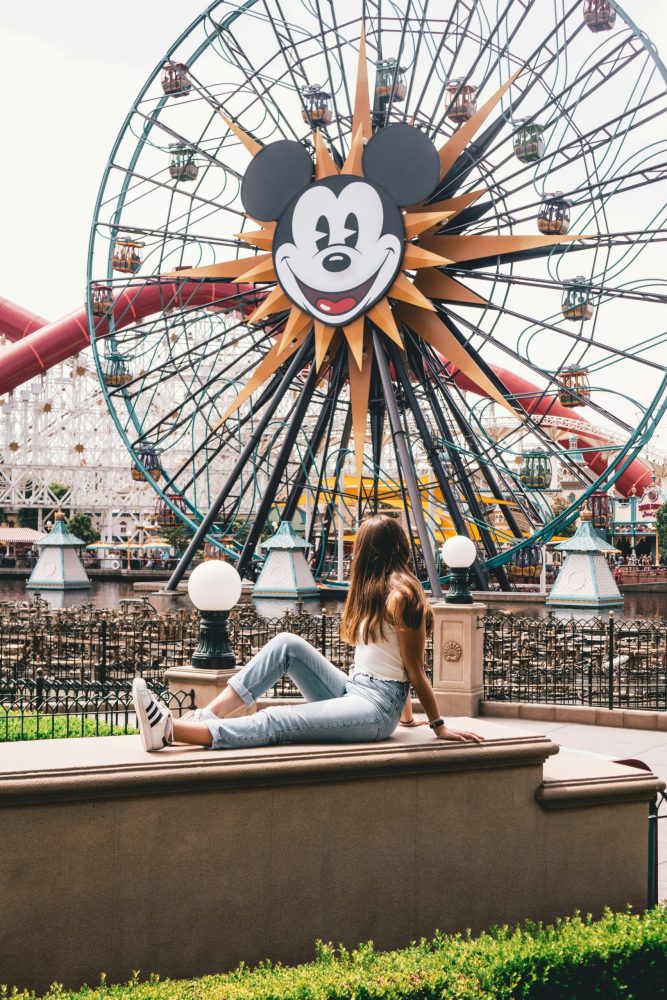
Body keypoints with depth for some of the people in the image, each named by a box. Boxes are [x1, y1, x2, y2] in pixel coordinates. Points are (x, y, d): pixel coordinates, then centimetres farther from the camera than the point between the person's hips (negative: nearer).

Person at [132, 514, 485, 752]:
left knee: (275, 722, -24)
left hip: (377, 707, -9)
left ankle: (170, 731, -40)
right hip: (352, 690, 9)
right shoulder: (376, 588, 18)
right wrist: (406, 716, 22)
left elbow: (415, 669, -10)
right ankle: (206, 716, -18)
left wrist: (439, 725, -5)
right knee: (287, 644, -6)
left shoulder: (400, 593, -12)